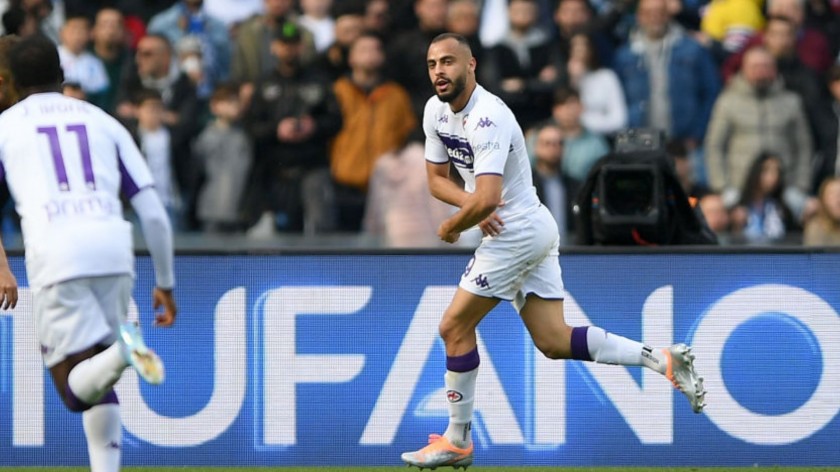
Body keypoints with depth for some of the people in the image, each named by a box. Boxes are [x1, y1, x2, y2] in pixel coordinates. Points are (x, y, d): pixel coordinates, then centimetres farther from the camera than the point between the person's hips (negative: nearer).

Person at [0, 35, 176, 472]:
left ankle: (121, 352, -34)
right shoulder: (103, 122, 22)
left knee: (77, 387, -2)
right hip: (115, 251, 3)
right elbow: (152, 211, 16)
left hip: (53, 252, -3)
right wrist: (164, 283, 22)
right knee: (98, 382, 21)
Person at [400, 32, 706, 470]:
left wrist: (452, 227, -14)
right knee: (554, 342, 6)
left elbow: (486, 200, -32)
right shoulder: (436, 111, 5)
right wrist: (471, 203, -8)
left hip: (518, 233, -10)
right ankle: (664, 360, 5)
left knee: (454, 328, -2)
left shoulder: (487, 118, -24)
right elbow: (437, 178, 12)